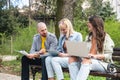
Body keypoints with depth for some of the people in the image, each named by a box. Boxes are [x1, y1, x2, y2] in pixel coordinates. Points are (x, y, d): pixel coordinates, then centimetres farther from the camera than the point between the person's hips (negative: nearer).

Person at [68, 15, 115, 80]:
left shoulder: (106, 37, -1)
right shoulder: (88, 37, 20)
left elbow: (108, 56, -7)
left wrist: (95, 56, -22)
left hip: (102, 64, -6)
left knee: (86, 62, -37)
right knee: (72, 58, -21)